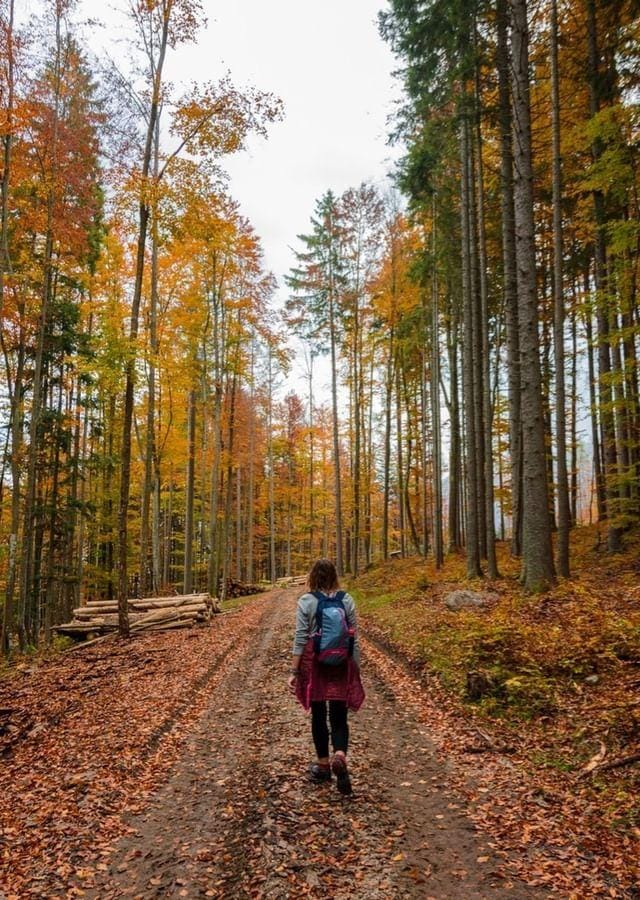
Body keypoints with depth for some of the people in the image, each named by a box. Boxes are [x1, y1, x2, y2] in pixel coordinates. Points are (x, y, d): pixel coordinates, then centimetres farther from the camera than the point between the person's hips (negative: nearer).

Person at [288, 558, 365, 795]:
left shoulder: (306, 601, -7)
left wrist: (294, 671, -3)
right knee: (339, 717, 6)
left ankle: (323, 765, 26)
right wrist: (356, 669, 10)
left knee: (318, 715, 14)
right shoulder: (346, 600, -2)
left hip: (314, 663, -1)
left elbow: (300, 638, -8)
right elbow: (354, 637, 1)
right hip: (341, 663, 1)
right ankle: (340, 757, -18)